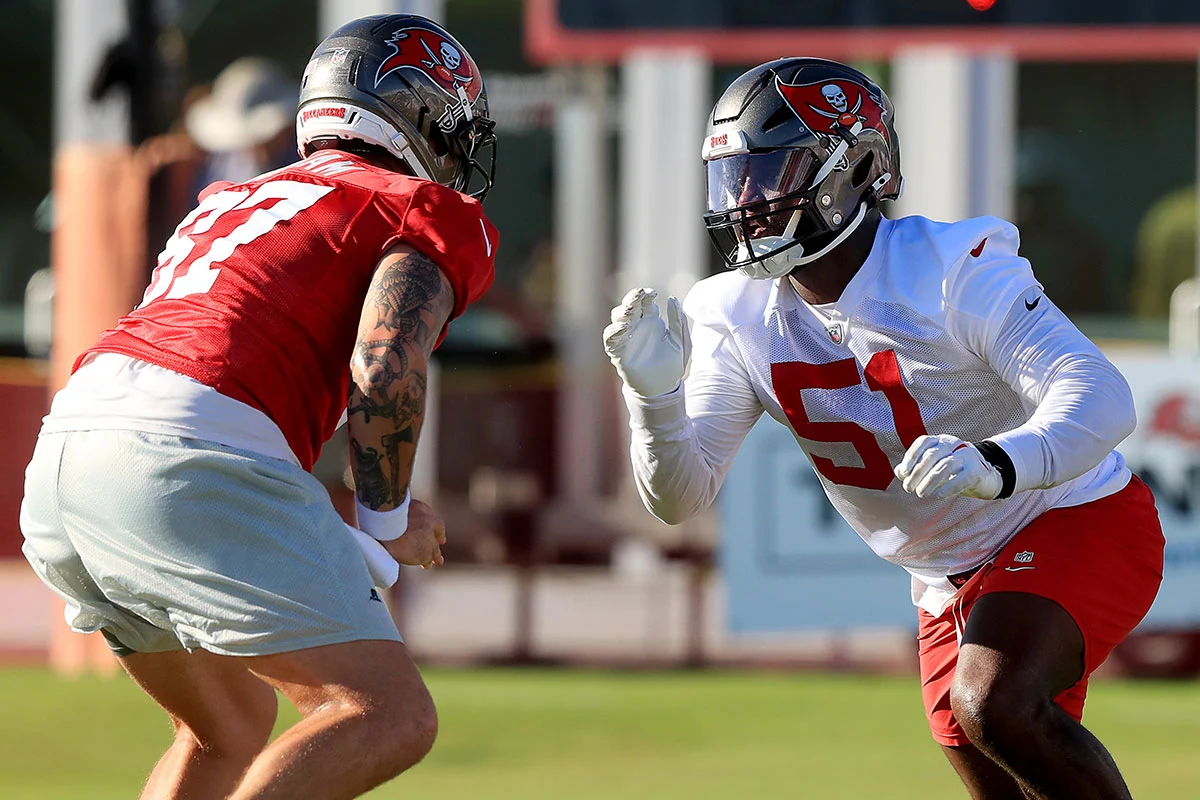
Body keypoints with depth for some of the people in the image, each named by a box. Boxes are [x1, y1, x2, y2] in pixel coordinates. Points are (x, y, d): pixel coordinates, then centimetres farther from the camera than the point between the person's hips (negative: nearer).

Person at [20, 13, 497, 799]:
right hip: (188, 467, -8)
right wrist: (388, 525, 8)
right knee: (389, 719, -7)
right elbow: (386, 371, -8)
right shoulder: (434, 215, 10)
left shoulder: (230, 203, 33)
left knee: (230, 728, 24)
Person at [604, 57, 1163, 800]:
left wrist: (994, 465, -53)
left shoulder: (951, 272, -23)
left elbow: (1101, 399, -33)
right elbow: (680, 495, -6)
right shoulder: (740, 319, -4)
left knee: (996, 704, -31)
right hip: (953, 584, 7)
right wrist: (656, 391, -27)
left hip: (1072, 523, -7)